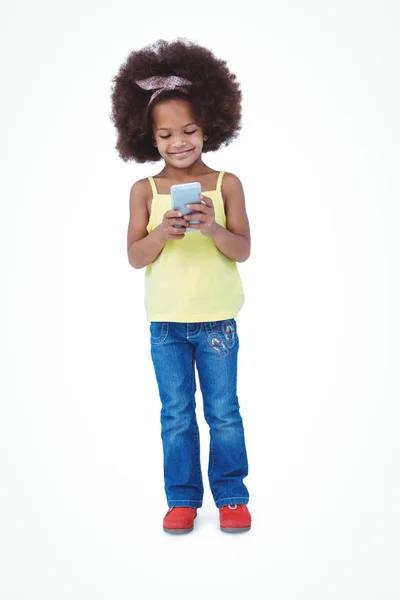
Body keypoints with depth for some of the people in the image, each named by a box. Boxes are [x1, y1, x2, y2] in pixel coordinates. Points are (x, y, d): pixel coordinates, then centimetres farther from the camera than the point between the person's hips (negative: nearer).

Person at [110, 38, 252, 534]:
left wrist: (213, 228, -25)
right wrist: (162, 233, -24)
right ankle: (183, 498, 25)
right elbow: (134, 257, -5)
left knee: (224, 412, 9)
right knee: (176, 416, 11)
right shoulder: (145, 190, -1)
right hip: (165, 324, 1)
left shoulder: (226, 184, -3)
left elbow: (243, 250, -7)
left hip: (217, 320, -1)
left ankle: (231, 496, 24)